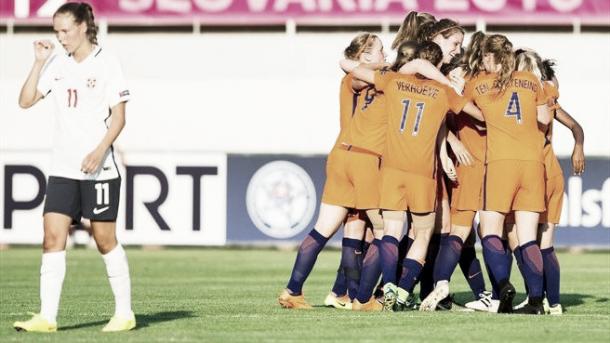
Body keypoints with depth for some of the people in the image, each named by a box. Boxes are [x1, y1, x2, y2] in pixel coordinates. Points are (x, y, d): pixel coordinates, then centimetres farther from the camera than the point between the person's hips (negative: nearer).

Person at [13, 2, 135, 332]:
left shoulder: (106, 63, -6)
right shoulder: (57, 64, 9)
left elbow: (119, 116, -8)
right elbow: (26, 100, 8)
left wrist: (100, 151, -19)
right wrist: (39, 61, 0)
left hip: (98, 168, -5)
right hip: (63, 167, 5)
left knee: (105, 240, 1)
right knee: (52, 237, -4)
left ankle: (124, 313, 12)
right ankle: (47, 317, -6)